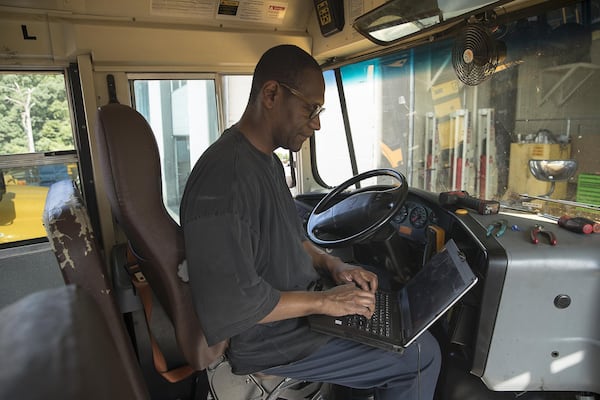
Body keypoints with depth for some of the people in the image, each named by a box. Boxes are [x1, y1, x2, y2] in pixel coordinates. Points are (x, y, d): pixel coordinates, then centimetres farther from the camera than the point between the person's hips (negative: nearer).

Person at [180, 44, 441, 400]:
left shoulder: (267, 160, 4)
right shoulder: (224, 177, -29)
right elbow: (231, 305, -29)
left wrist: (333, 265, -1)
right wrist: (323, 301, -21)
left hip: (294, 308, 10)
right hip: (271, 342, -9)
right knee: (423, 354, -6)